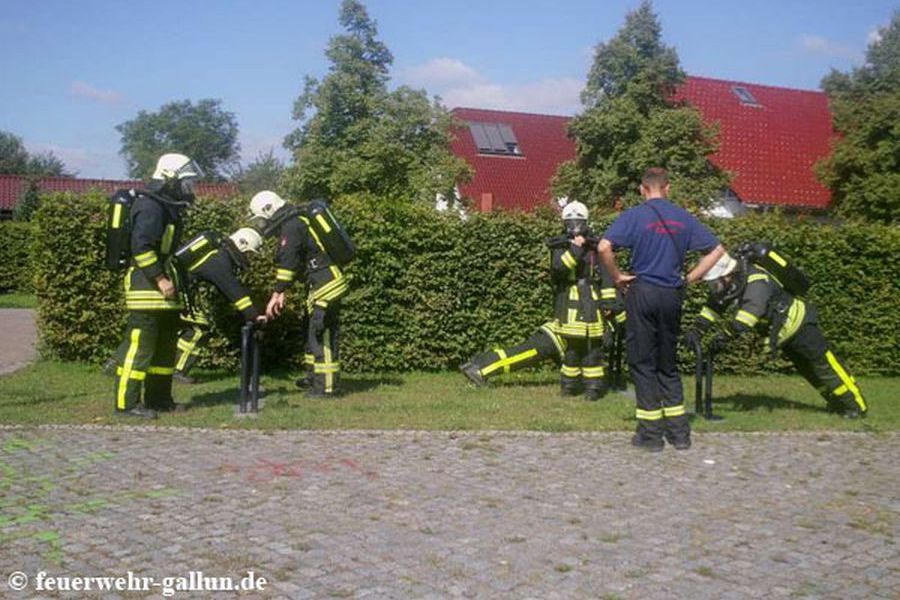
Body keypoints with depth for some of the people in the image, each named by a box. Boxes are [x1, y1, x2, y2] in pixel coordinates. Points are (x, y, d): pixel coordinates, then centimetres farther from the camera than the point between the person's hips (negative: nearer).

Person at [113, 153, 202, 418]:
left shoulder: (168, 207, 19)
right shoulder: (151, 206, -13)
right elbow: (141, 246, -22)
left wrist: (172, 279, 19)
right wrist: (160, 279, -22)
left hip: (163, 289, 11)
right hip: (146, 287, -11)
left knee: (166, 344, 15)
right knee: (140, 345, -9)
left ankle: (158, 398, 23)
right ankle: (127, 402, -6)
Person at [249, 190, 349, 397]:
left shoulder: (291, 227, -14)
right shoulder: (299, 221, 18)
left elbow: (287, 263, -20)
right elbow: (296, 263, 19)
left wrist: (277, 294, -18)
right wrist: (282, 292, 15)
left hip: (325, 286, -11)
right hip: (328, 284, 11)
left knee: (322, 334, -8)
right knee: (313, 331, 19)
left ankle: (326, 386, -5)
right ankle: (314, 376, 30)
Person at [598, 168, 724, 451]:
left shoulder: (634, 215, -4)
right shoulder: (683, 217, 7)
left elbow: (604, 247, -18)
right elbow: (716, 250, 9)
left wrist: (617, 276, -5)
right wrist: (690, 278, 10)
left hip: (643, 292, -4)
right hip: (673, 294, 4)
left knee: (642, 363, 4)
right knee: (668, 363, 14)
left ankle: (650, 433, 5)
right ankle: (679, 431, 15)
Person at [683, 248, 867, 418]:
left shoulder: (756, 280, -34)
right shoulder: (732, 281, -7)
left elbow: (751, 309, -48)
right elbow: (713, 306, -4)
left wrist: (727, 335, -52)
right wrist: (697, 329, -18)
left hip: (798, 322, -9)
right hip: (783, 331, 9)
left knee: (824, 363, -6)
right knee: (806, 369, 16)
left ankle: (855, 405, 4)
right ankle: (838, 403, 30)